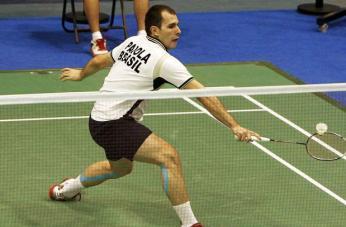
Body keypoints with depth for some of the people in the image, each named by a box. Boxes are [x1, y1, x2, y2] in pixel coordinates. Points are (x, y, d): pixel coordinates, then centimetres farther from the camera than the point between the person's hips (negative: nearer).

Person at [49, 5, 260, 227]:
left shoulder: (133, 42, 5)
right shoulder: (164, 61, -20)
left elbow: (99, 61, 21)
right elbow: (204, 96, -23)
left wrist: (80, 74, 42)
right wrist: (235, 126, -24)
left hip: (100, 119, 10)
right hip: (114, 124, -10)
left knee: (121, 167, 35)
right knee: (169, 156, -24)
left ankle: (66, 189, 58)